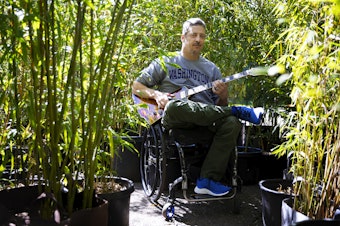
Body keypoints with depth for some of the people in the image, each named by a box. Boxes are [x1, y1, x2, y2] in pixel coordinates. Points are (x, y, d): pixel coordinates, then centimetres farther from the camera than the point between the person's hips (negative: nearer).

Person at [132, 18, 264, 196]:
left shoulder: (212, 69, 21)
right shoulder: (166, 63, 14)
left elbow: (220, 107, 18)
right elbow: (136, 86, 12)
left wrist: (223, 97, -7)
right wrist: (156, 94, -8)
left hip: (206, 120, 3)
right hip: (175, 121, -2)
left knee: (232, 123, -30)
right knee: (173, 106, -40)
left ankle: (208, 180, -27)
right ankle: (239, 111, -24)